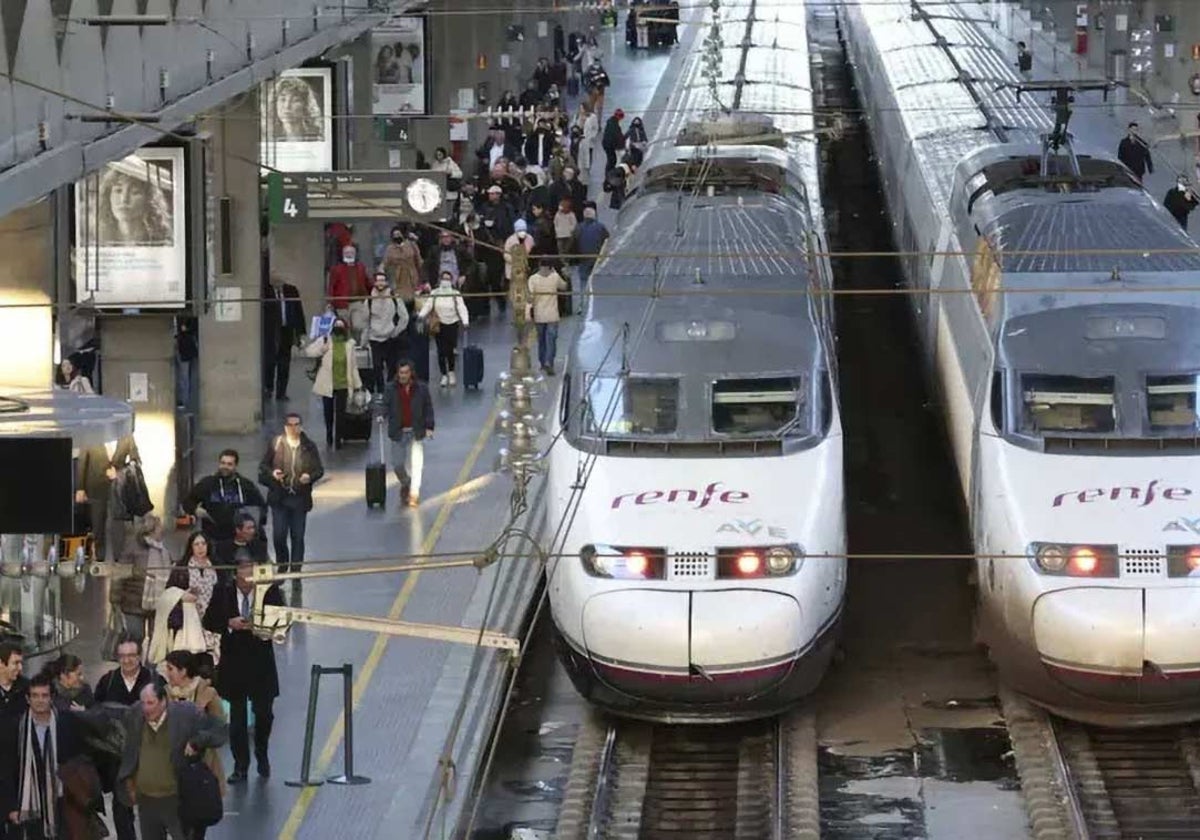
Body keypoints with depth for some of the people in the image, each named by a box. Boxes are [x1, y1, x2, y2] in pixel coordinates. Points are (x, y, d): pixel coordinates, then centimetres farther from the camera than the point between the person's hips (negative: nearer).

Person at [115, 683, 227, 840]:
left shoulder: (185, 714, -13)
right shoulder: (134, 717, -1)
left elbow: (221, 730, -6)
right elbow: (128, 754, 14)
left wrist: (197, 742, -19)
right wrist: (129, 783, 12)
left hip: (176, 799, -4)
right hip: (146, 800, 4)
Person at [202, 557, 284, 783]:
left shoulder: (270, 591, -6)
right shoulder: (223, 592, -4)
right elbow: (208, 622, -1)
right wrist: (229, 624, -18)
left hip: (261, 662, 0)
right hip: (233, 661, 0)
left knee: (263, 712, 6)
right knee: (237, 716, 5)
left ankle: (261, 754, 33)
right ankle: (240, 766, 14)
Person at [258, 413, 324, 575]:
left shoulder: (309, 446, 2)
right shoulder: (276, 444, 0)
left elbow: (319, 469, 5)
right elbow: (263, 466, 7)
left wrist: (310, 477, -16)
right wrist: (272, 473, -14)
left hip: (300, 499, 0)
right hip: (279, 497, 0)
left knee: (298, 537, 4)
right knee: (278, 536, -1)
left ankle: (296, 572, 12)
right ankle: (282, 567, 22)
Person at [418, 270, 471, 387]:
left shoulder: (455, 294, 0)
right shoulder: (434, 294, 3)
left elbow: (461, 308, -8)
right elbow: (427, 306, -5)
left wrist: (465, 321, -24)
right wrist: (421, 315, -24)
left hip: (452, 324, -1)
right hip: (439, 325, 1)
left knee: (450, 350, 0)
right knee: (441, 351, 0)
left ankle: (451, 372, 24)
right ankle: (444, 375, 13)